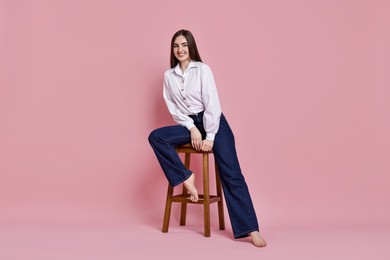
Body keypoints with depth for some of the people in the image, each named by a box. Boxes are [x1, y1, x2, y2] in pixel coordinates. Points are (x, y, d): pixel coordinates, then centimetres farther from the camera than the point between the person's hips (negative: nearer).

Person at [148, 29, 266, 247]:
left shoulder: (202, 69, -5)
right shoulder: (169, 75, 6)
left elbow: (212, 103, -10)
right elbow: (174, 108, 4)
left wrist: (210, 137, -15)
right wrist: (192, 128, -11)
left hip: (213, 123, -4)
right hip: (189, 124, 4)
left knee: (231, 174, -15)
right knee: (156, 137, -20)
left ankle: (251, 229, -18)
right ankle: (185, 177, -14)